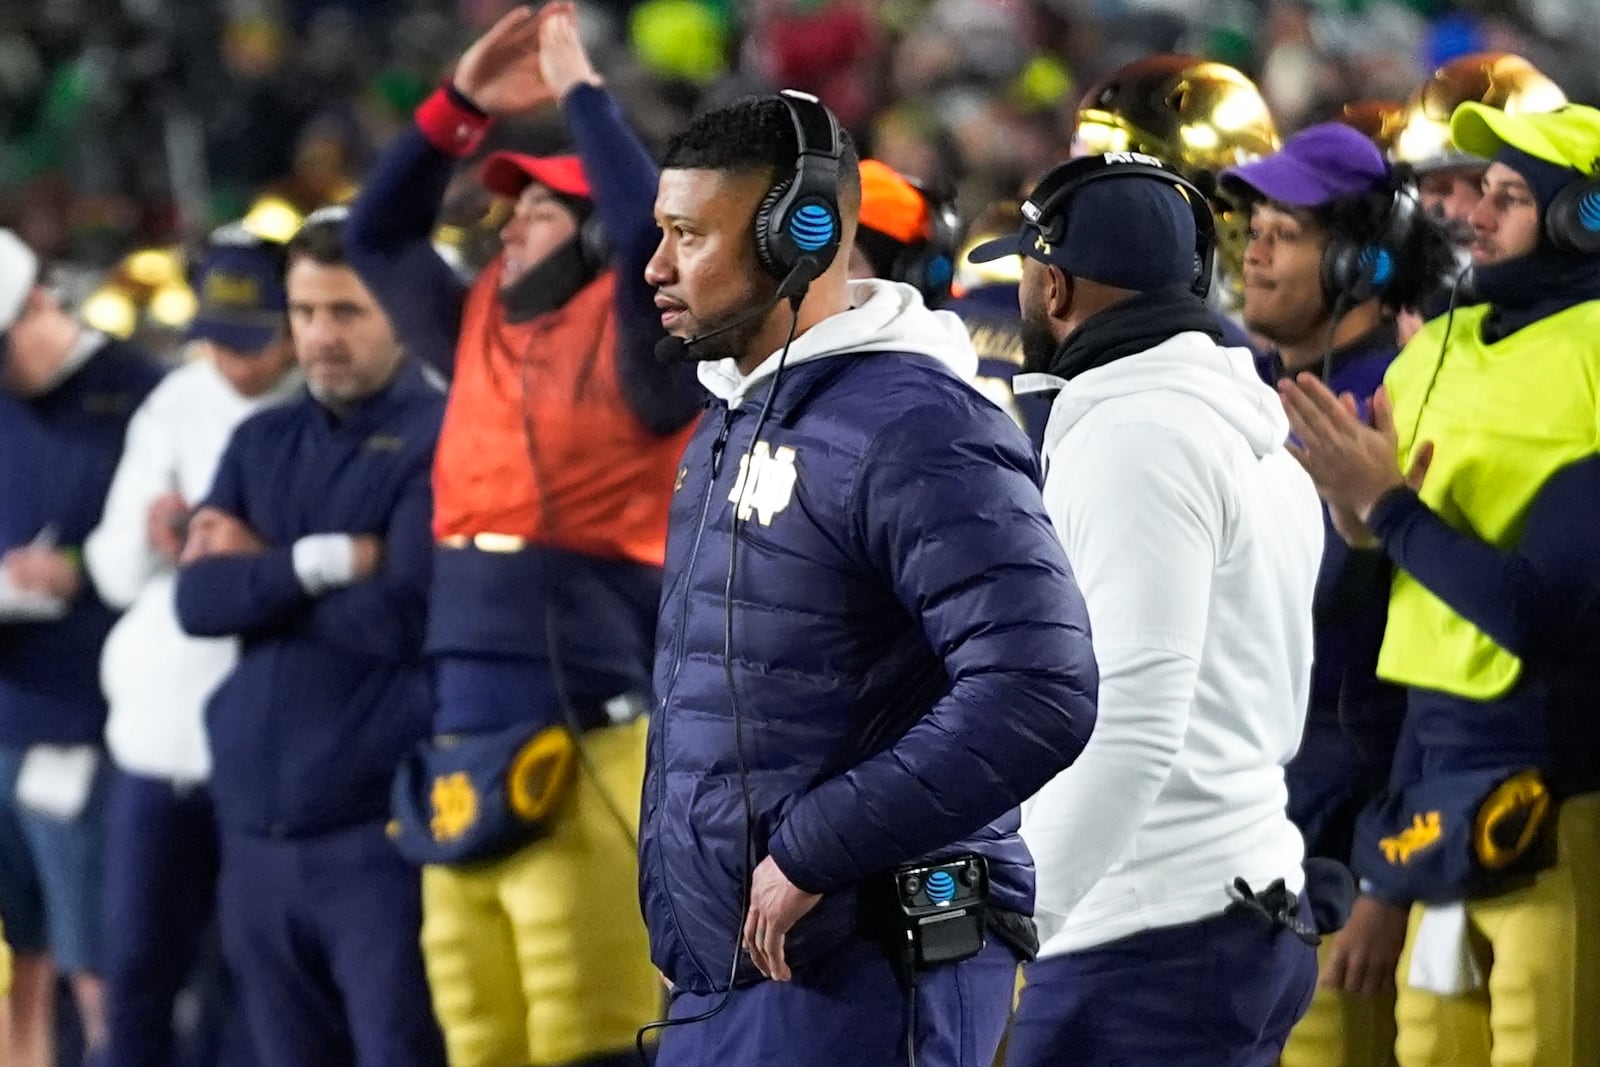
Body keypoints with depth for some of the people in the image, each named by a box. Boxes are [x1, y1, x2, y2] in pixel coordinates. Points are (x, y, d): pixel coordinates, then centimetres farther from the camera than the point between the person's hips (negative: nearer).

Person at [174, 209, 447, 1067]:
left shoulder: (442, 438, -5)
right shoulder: (260, 445, 15)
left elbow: (402, 614, -15)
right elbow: (199, 599, 2)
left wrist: (262, 571, -2)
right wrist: (329, 559, -11)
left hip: (379, 829, -6)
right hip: (258, 827, 6)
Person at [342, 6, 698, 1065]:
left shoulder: (633, 343, -2)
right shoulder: (483, 332, 16)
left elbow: (654, 224, -19)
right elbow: (380, 234, 25)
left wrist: (580, 90, -7)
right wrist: (464, 104, 15)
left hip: (587, 748, -7)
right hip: (465, 758, 7)